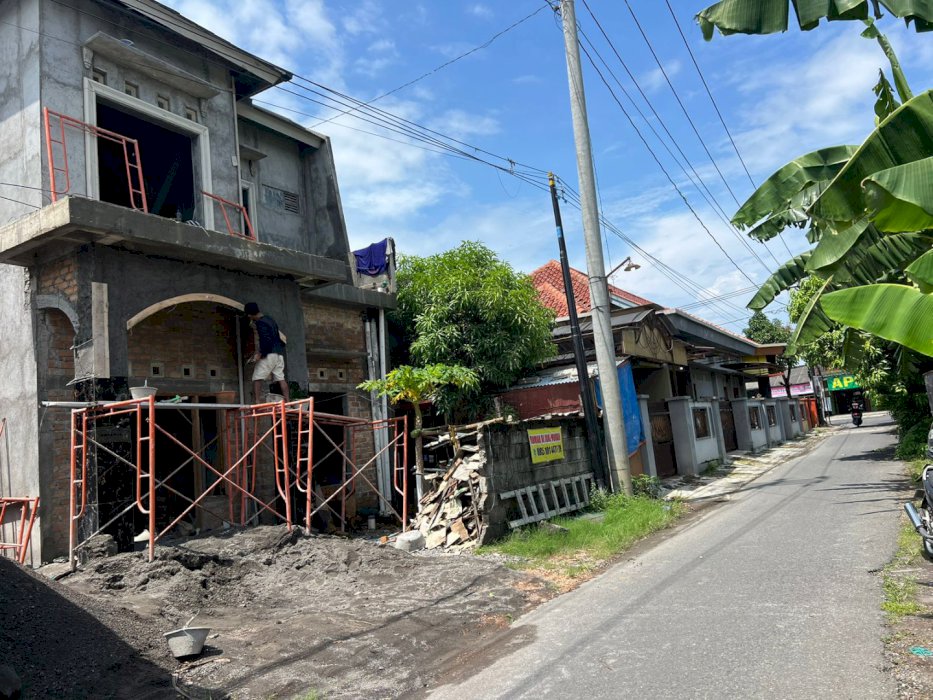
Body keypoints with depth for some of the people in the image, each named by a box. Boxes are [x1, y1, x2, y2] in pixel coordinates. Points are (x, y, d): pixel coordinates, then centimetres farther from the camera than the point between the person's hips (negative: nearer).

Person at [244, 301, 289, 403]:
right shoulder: (270, 319, 17)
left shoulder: (260, 323, -10)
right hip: (278, 353, 8)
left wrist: (260, 354, -19)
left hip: (269, 354, -8)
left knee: (257, 378, -5)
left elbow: (266, 340, -20)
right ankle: (287, 402, 1)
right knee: (280, 378, 5)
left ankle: (257, 402, -14)